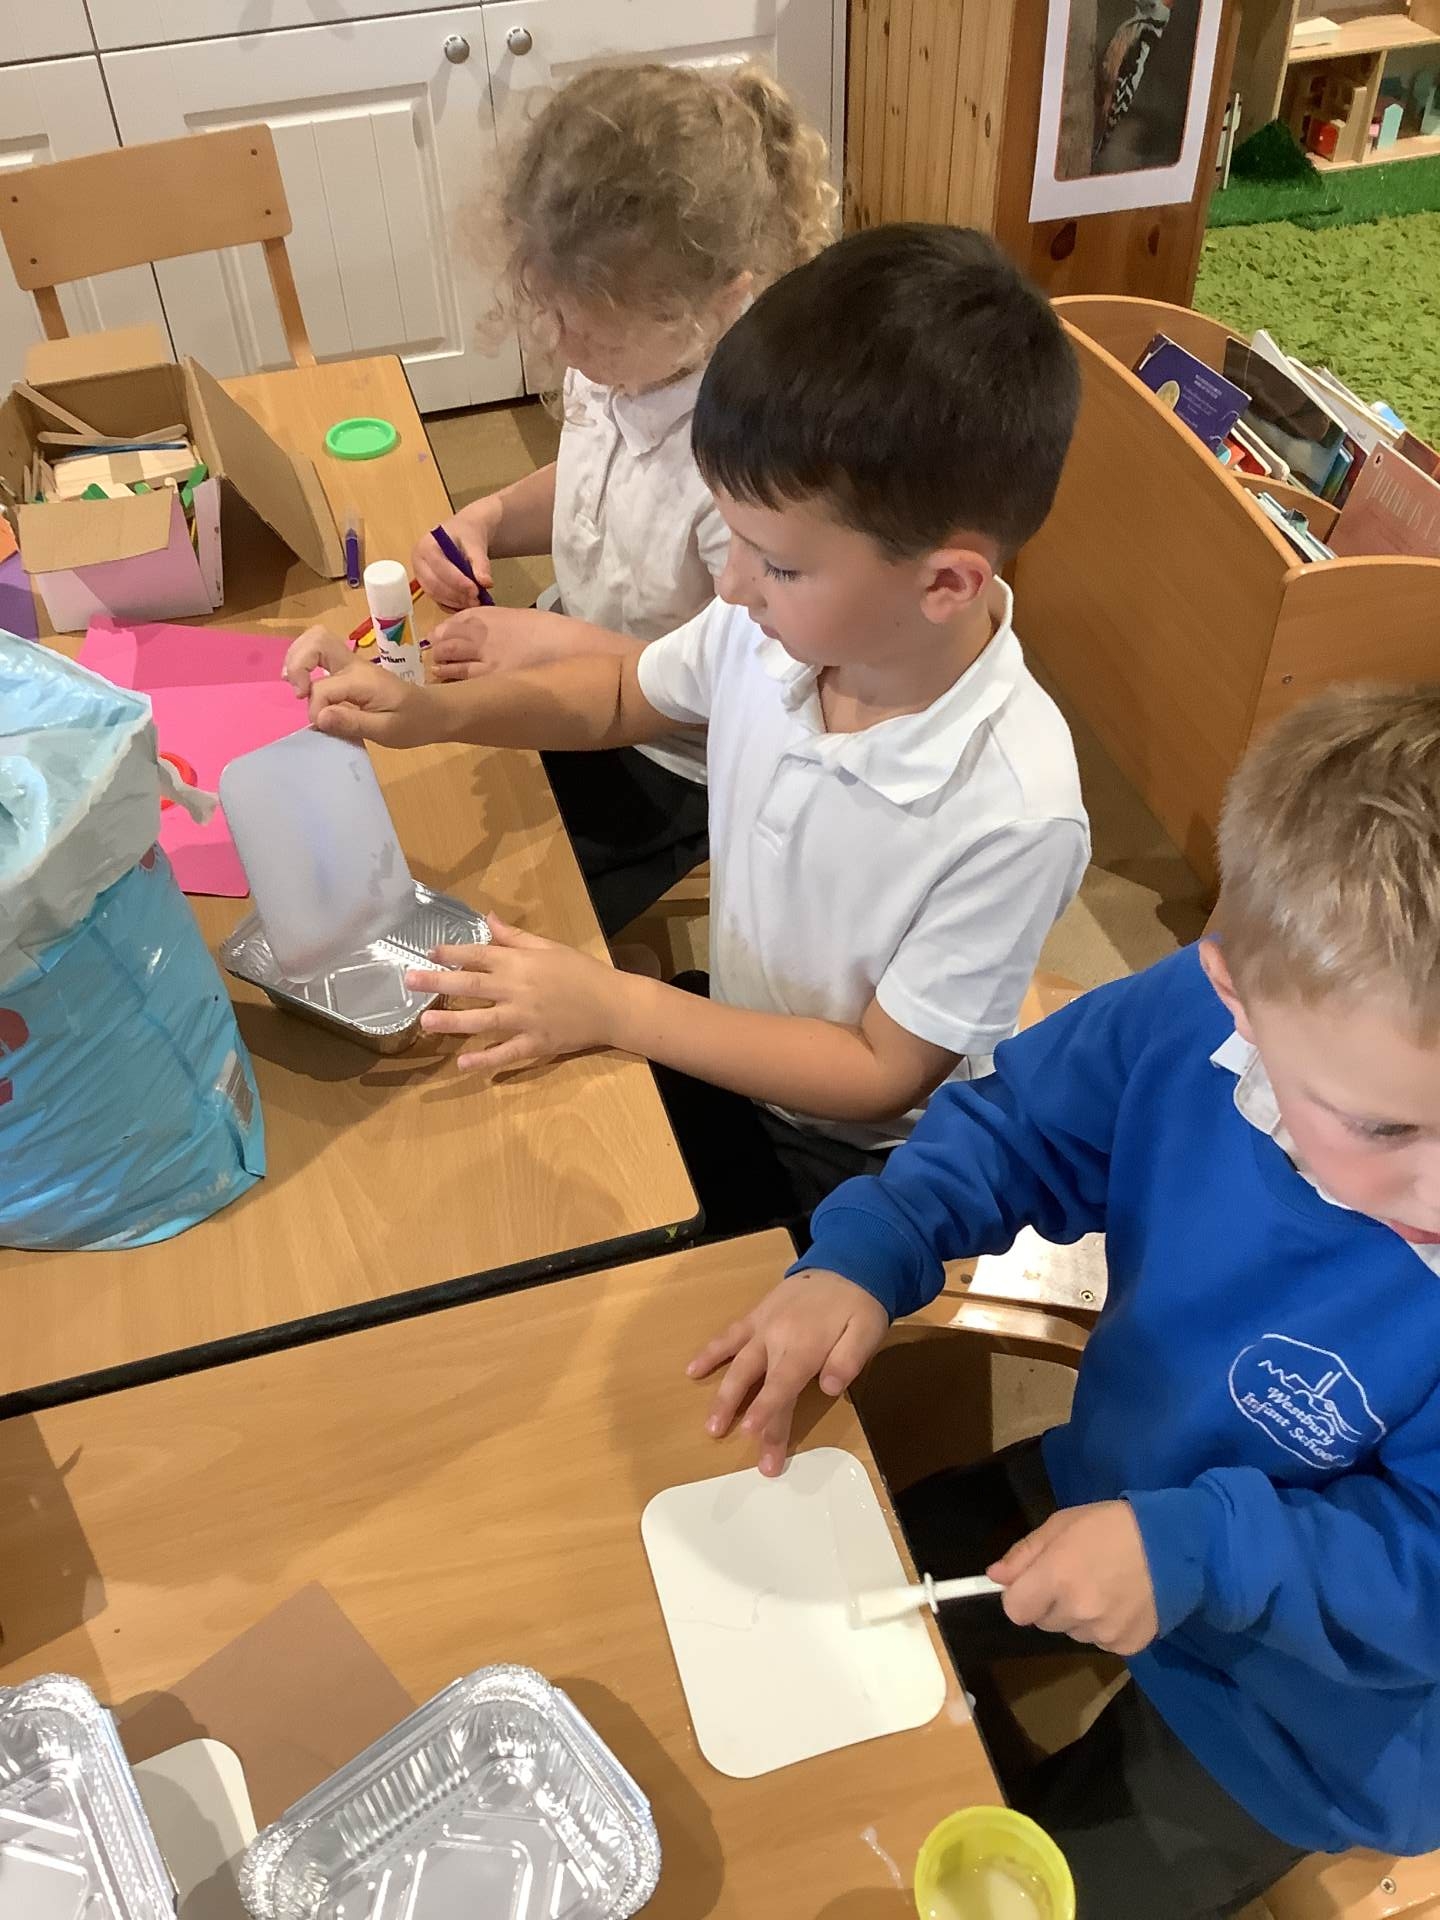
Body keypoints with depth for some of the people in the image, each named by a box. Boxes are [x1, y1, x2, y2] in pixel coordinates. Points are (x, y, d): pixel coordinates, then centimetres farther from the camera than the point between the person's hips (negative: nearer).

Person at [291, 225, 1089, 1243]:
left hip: (855, 1159, -5)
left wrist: (614, 1007, -24)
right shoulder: (783, 619, -19)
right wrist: (438, 712, -11)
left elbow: (884, 1072, -21)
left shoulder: (1014, 814, -33)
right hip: (731, 1040, 5)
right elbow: (626, 692, 4)